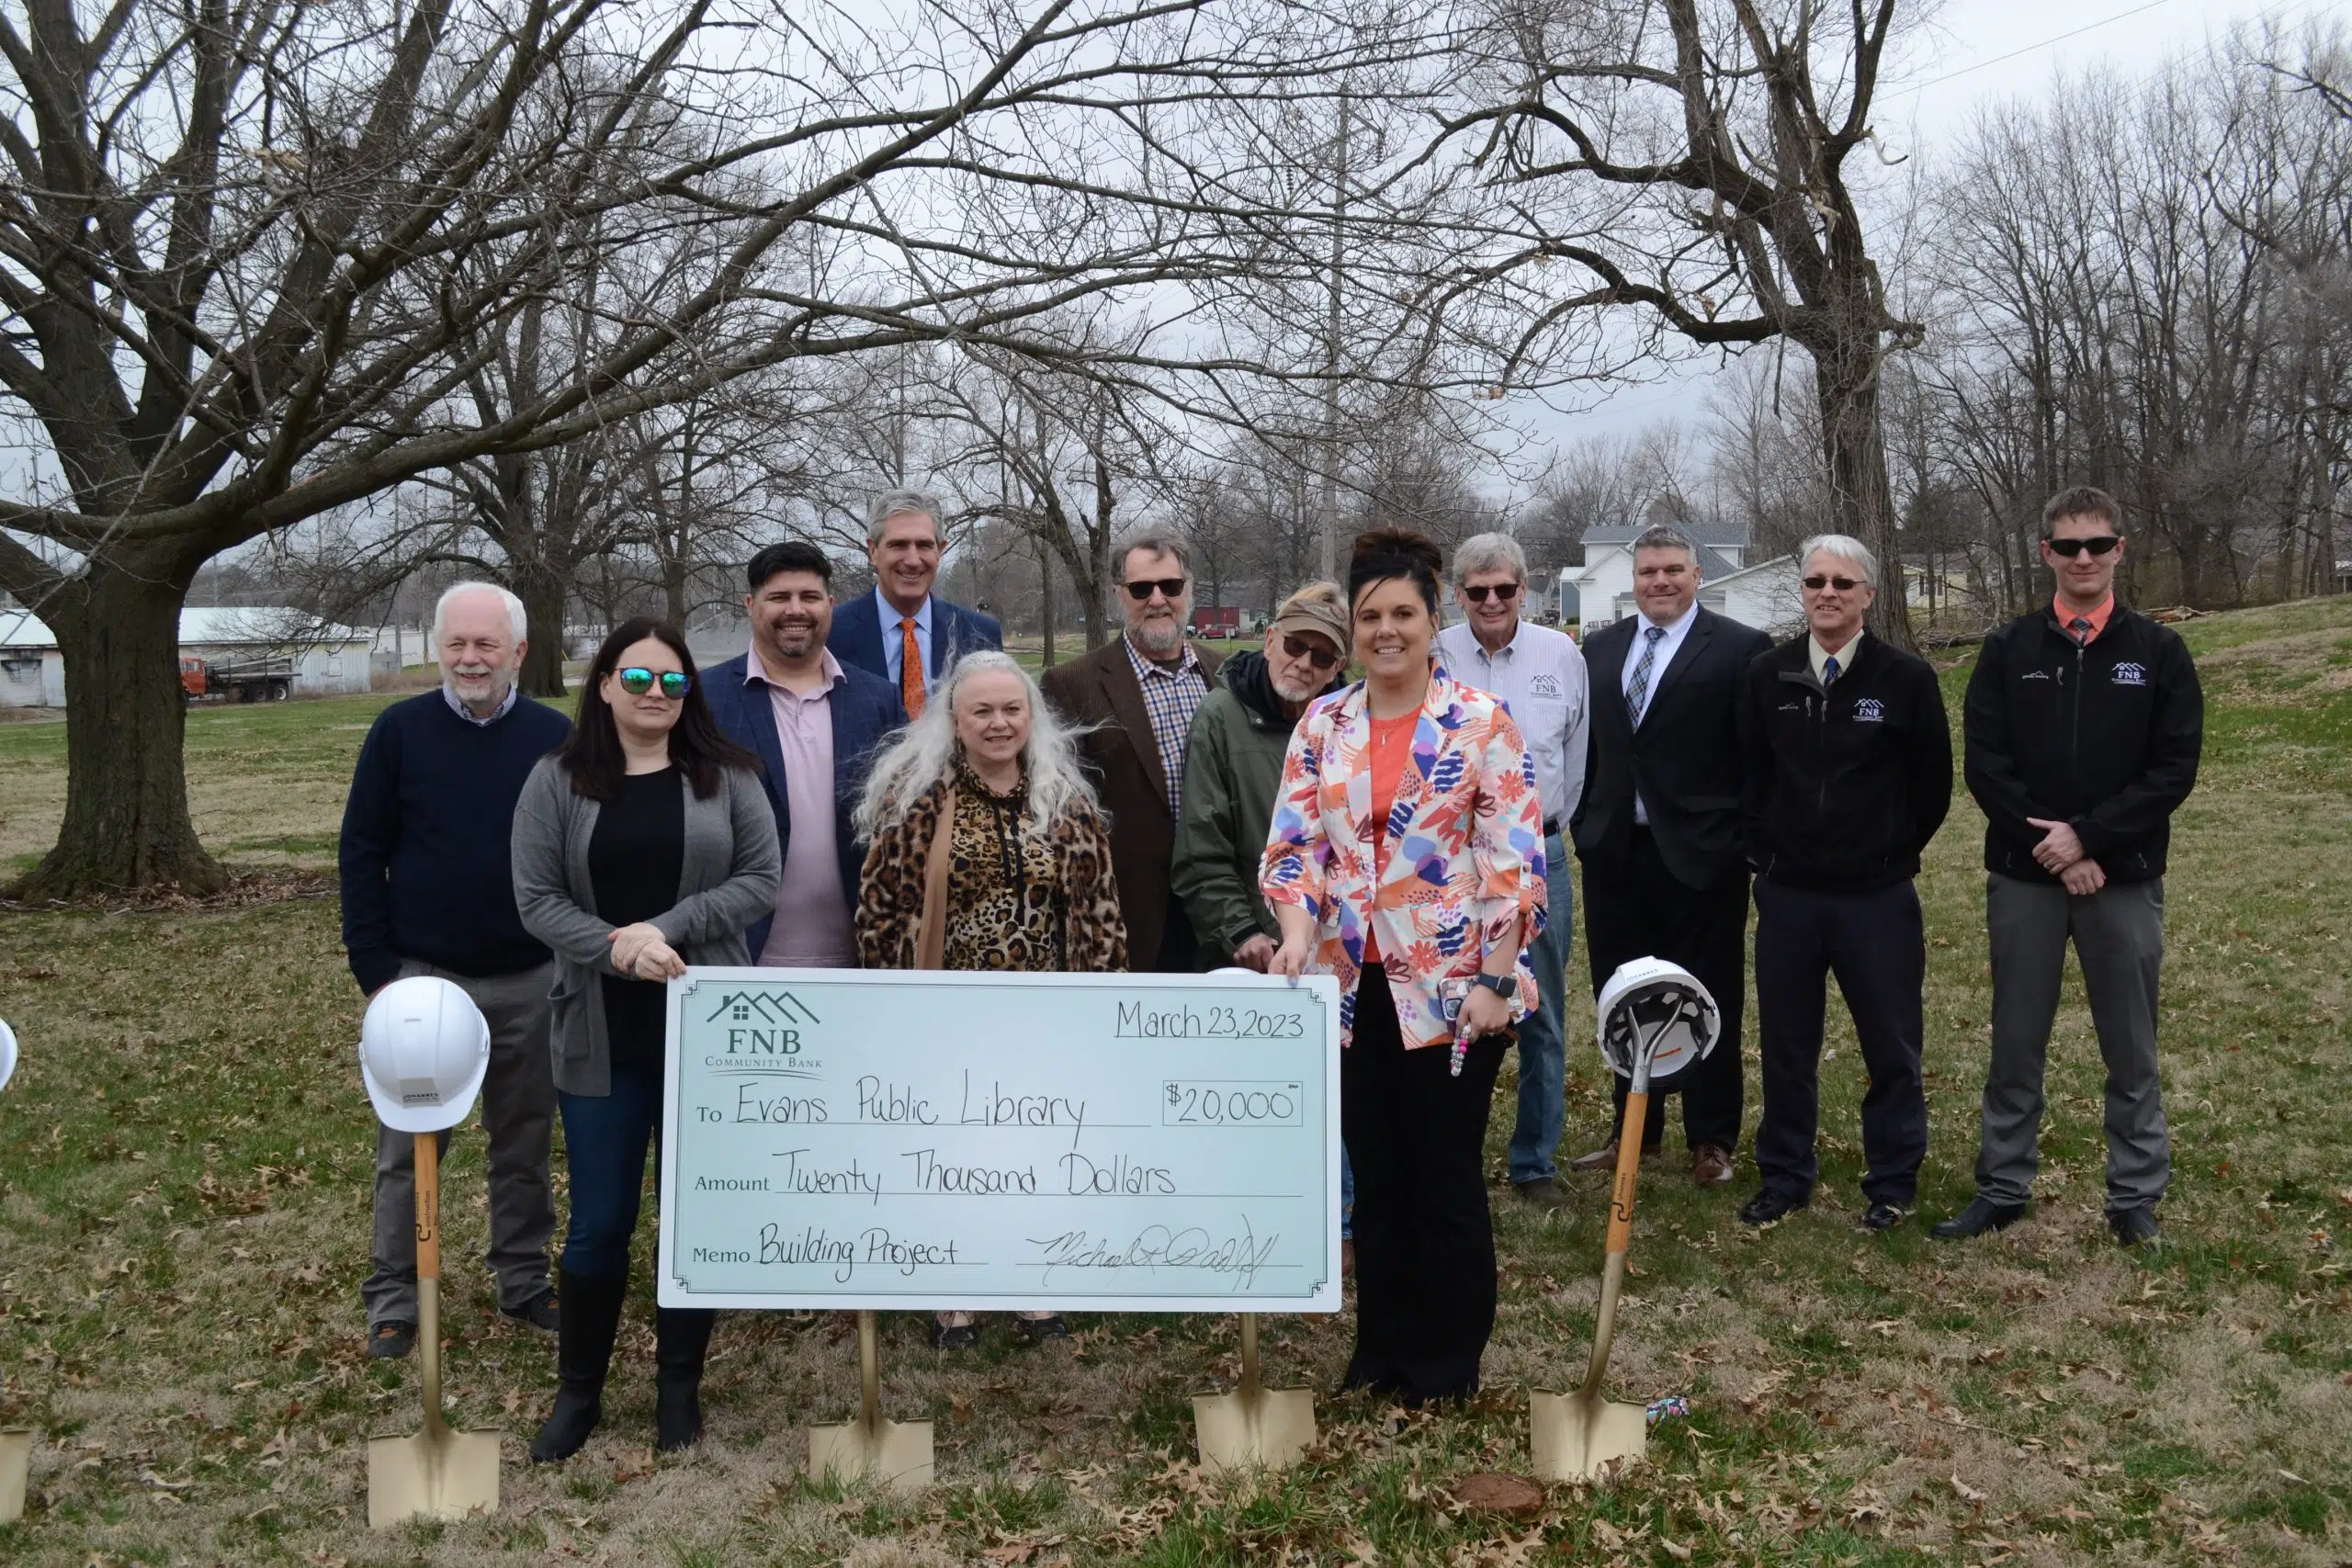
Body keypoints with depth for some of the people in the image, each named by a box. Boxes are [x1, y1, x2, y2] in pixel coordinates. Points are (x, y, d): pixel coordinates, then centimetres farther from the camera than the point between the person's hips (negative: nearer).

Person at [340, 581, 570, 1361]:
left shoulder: (555, 737, 1)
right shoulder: (400, 732, -3)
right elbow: (362, 854, -1)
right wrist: (376, 970, -6)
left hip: (531, 982, 2)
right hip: (424, 977, -1)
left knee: (525, 1143, 12)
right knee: (409, 1147, 6)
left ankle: (523, 1278, 26)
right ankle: (392, 1296, 18)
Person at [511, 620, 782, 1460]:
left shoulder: (727, 776, 2)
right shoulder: (556, 782, 2)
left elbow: (761, 879, -3)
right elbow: (537, 898, -3)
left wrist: (667, 928, -15)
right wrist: (616, 951, -19)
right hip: (601, 1036, 0)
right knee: (599, 1223, 6)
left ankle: (679, 1388, 25)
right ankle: (578, 1390, 25)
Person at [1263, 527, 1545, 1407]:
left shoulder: (1482, 722, -6)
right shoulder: (1323, 725, 5)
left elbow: (1514, 859, -8)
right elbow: (1294, 845, 3)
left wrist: (1496, 980, -13)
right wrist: (1296, 930, -16)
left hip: (1450, 987, -4)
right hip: (1354, 988, 4)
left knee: (1447, 1178, 6)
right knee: (1374, 1176, 14)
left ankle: (1449, 1363, 23)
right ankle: (1383, 1349, 29)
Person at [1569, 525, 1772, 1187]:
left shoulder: (1740, 649, -5)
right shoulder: (1600, 649, 11)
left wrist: (1747, 841, -8)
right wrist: (1584, 825, 8)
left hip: (1700, 855, -5)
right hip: (1614, 853, 5)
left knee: (1708, 1004, 6)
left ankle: (1712, 1140, 19)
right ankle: (1635, 1131, 28)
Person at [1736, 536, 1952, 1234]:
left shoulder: (1907, 677, -6)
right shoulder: (1767, 674, 2)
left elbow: (1933, 782, 3)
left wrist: (1895, 852, 7)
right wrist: (1767, 851, 8)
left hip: (1878, 895, -2)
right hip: (1786, 893, 2)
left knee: (1891, 1044, 6)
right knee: (1785, 1044, 10)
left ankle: (1893, 1182, 21)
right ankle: (1783, 1177, 24)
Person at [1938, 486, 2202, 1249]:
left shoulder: (2159, 652, 2)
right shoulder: (2008, 650, 3)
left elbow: (2174, 769, -4)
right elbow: (1984, 763, -2)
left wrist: (2088, 836, -14)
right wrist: (2051, 845, -12)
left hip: (2125, 881, 0)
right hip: (2023, 878, 1)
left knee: (2131, 1049, 8)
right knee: (2016, 1044, 9)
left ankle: (2136, 1197, 20)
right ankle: (2002, 1187, 20)